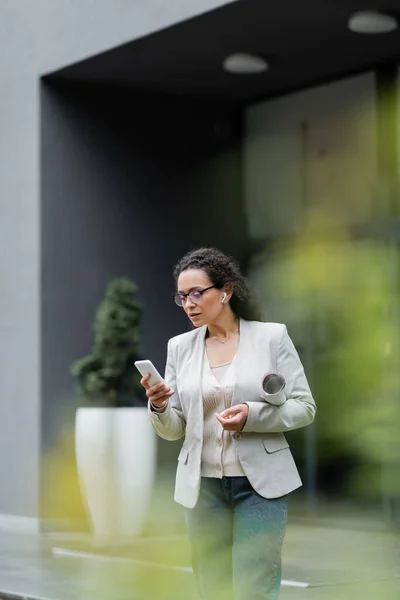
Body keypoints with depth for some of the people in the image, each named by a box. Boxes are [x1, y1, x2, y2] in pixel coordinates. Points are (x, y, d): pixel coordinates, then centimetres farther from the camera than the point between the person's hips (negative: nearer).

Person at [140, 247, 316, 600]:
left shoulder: (272, 336, -1)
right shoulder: (180, 347, 6)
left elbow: (304, 407, -1)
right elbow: (174, 430, 8)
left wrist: (253, 415, -18)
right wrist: (159, 406, -15)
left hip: (261, 481, -3)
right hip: (202, 484, 3)